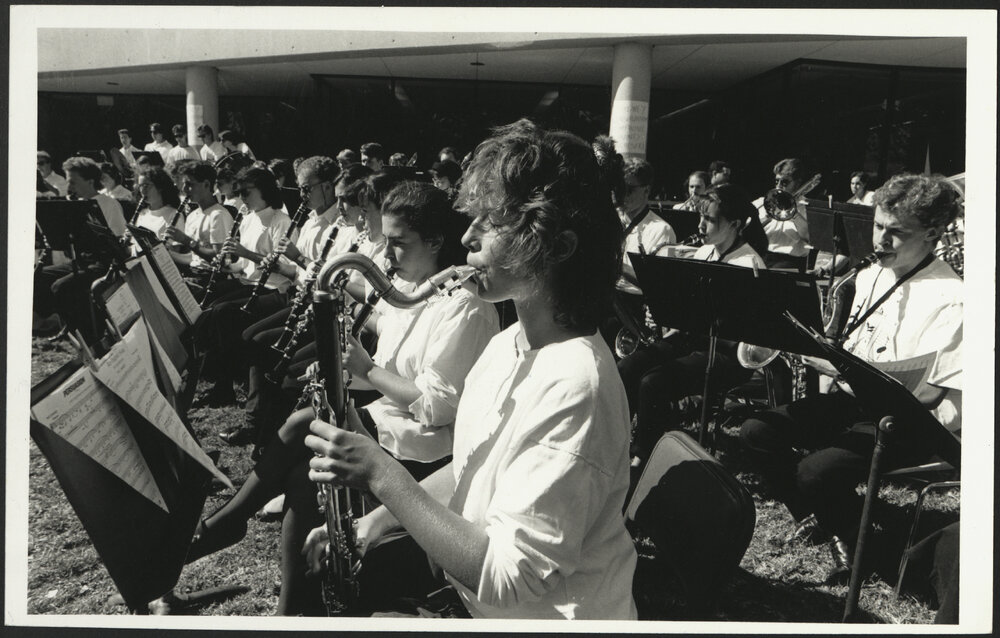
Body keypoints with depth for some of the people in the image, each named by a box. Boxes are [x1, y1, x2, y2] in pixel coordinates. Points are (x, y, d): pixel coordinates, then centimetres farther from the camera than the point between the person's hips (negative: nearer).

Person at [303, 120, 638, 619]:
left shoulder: (575, 385, -28)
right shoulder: (506, 345, 1)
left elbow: (508, 576, -28)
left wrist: (381, 474, -25)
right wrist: (378, 519, 1)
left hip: (543, 614, -8)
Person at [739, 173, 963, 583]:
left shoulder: (950, 299, -15)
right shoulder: (868, 277, 10)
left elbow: (926, 393, -21)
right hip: (854, 401, 8)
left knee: (816, 472, -30)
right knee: (756, 431, -10)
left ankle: (859, 540, 3)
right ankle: (823, 520, 10)